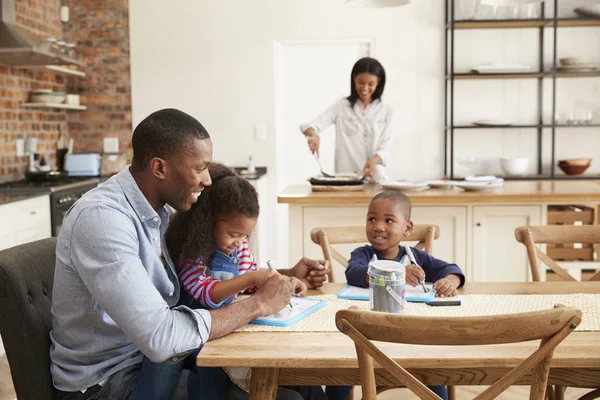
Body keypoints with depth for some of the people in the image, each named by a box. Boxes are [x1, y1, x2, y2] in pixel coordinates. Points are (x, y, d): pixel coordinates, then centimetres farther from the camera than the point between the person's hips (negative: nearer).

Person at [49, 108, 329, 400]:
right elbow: (160, 337, -33)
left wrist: (286, 276, 1)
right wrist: (259, 304, -22)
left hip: (149, 354, 8)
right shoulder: (102, 218, -27)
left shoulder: (159, 209, 1)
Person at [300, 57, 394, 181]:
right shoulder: (340, 106, 7)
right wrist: (313, 135, -27)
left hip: (375, 176, 1)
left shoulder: (385, 111, 9)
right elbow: (309, 125, -3)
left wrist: (374, 160, -18)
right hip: (344, 175, -1)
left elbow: (385, 147, 4)